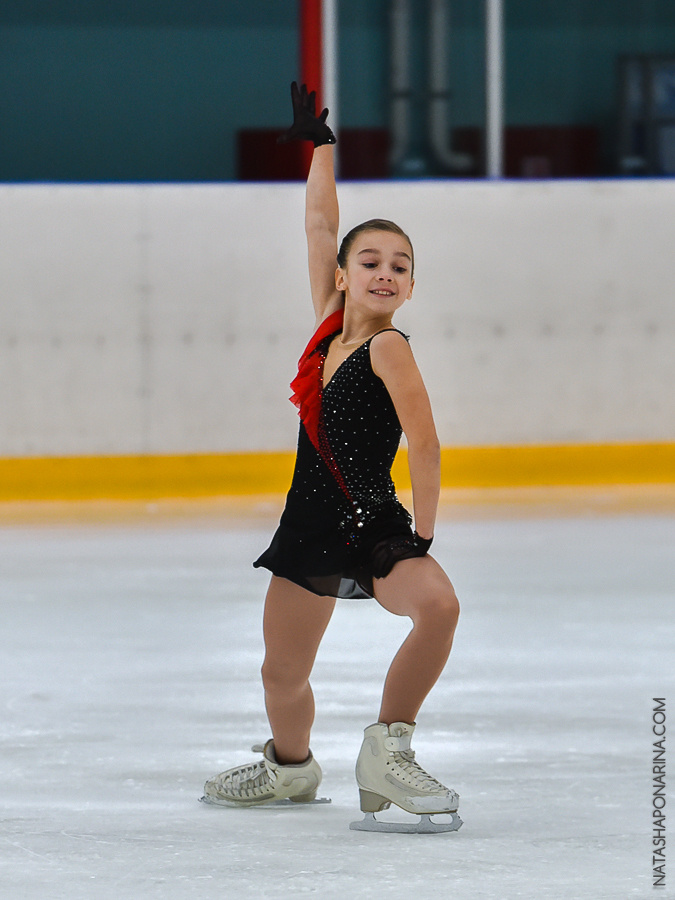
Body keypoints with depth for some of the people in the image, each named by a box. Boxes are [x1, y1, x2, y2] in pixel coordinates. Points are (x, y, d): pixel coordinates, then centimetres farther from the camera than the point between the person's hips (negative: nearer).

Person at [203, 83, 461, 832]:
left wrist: (422, 538, -14)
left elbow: (424, 445, -16)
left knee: (437, 604, -33)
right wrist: (320, 143, 11)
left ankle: (387, 751, -20)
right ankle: (289, 765, 41)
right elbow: (319, 224, 7)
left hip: (376, 525, -6)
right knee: (282, 672, 12)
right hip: (312, 523, 6)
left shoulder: (388, 348, -13)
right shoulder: (330, 324, 3)